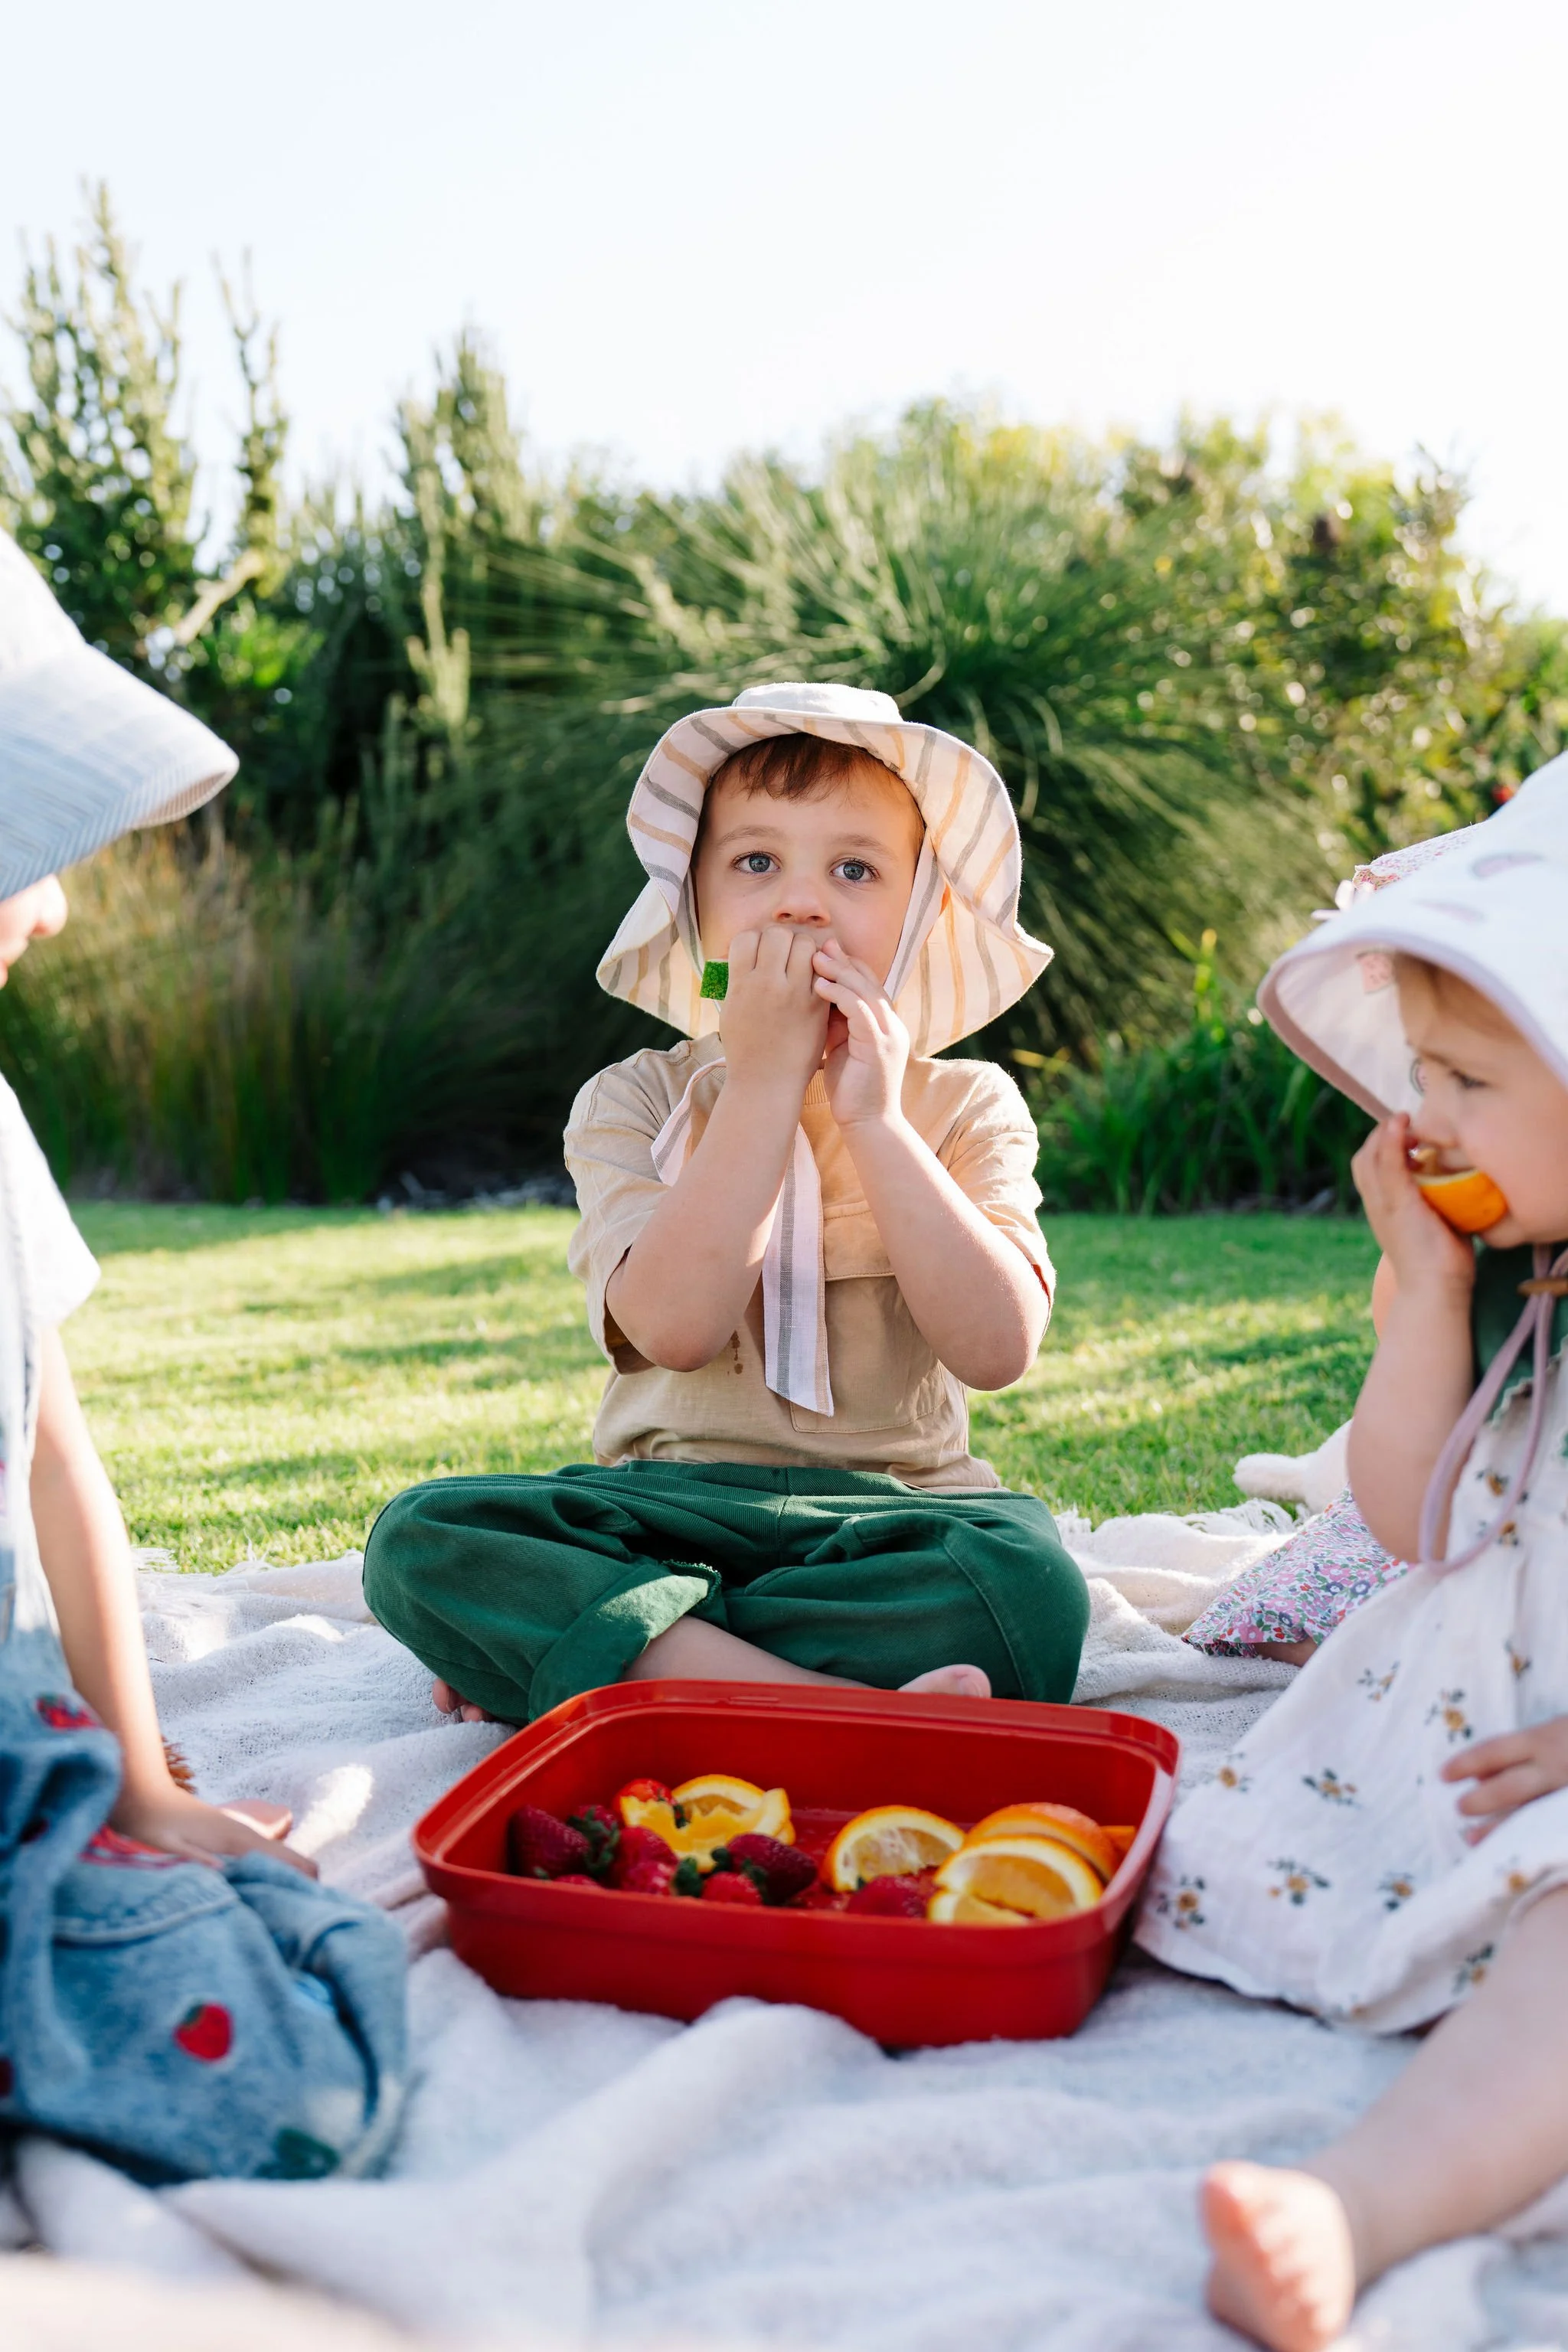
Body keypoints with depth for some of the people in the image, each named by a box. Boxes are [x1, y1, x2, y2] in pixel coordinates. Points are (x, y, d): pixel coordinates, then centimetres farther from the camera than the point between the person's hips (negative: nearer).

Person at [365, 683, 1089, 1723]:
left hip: (884, 1517, 0)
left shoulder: (966, 1106, 5)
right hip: (668, 1510, 0)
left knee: (1030, 1584, -34)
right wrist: (765, 1076, -17)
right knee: (422, 1536, -25)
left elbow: (997, 1347, -12)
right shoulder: (636, 1102, 3)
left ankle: (548, 1654, -22)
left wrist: (872, 1118, -15)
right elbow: (676, 1326, -16)